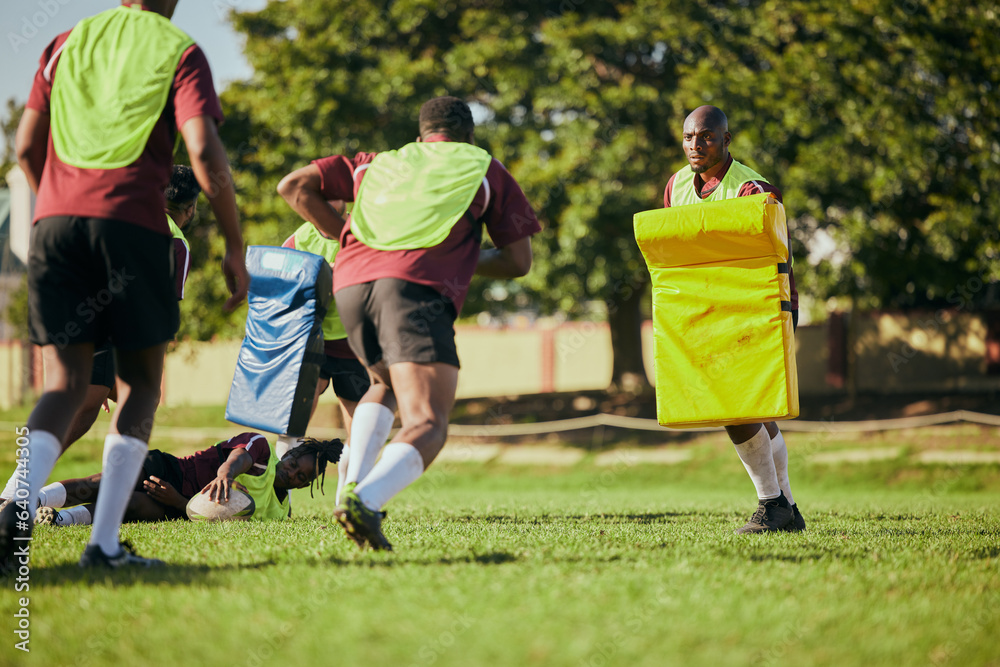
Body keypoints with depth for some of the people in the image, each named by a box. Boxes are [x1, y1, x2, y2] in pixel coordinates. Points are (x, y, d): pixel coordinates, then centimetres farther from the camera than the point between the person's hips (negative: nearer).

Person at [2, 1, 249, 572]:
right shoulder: (180, 53, 6)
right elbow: (204, 153, -7)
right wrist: (236, 248, 1)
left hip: (55, 220, 3)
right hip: (133, 222, -3)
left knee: (65, 386, 7)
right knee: (140, 385, 9)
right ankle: (105, 544, 0)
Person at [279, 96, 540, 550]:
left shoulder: (377, 164, 31)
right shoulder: (485, 170, 25)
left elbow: (297, 185, 22)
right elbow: (518, 260, 21)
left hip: (351, 282, 5)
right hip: (418, 287, -5)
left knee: (386, 385, 33)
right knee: (427, 427, -11)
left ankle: (352, 484, 12)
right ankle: (366, 499, -40)